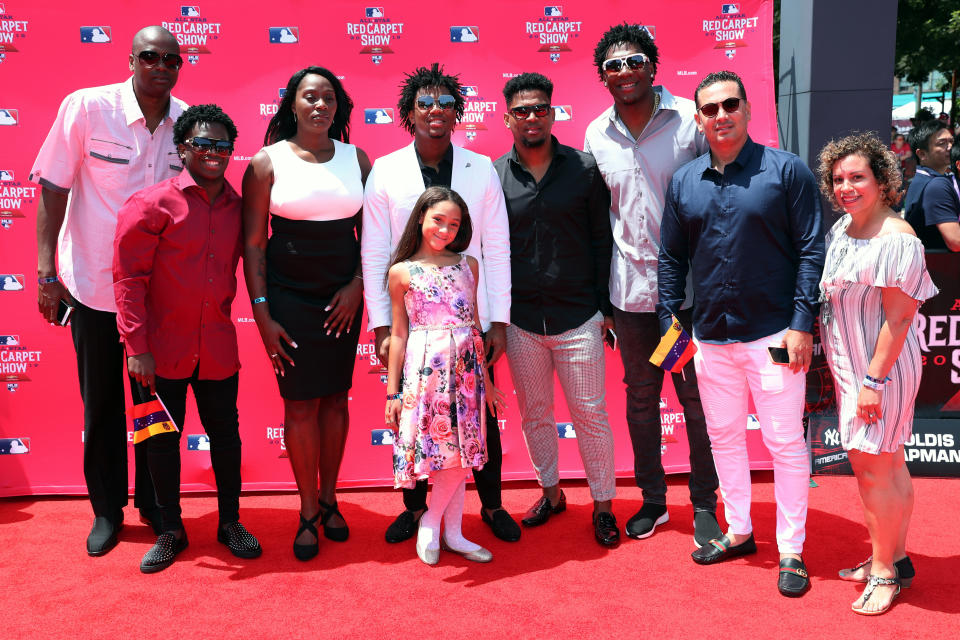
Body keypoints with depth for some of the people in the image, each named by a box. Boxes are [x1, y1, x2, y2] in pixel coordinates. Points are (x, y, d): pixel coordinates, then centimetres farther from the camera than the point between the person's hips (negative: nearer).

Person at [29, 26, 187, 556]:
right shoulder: (87, 107, -12)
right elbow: (52, 190, -8)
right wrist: (46, 273, -11)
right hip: (94, 284, -2)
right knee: (101, 402, 11)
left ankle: (153, 501, 30)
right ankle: (107, 509, 28)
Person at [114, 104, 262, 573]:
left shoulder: (239, 208, 4)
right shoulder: (152, 204, -8)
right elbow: (128, 276, -9)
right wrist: (136, 346, -13)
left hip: (218, 348, 3)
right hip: (163, 348, -3)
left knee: (225, 434, 11)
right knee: (162, 438, 8)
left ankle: (230, 522, 28)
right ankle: (170, 530, 26)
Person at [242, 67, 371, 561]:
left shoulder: (356, 159, 6)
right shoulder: (267, 163, -2)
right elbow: (253, 243, -3)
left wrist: (357, 285, -3)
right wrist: (262, 316, -8)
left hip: (343, 298, 3)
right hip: (289, 299, -3)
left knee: (335, 399, 9)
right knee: (301, 405, 1)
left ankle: (329, 499, 24)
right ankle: (309, 512, 15)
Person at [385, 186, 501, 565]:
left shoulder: (468, 265, 9)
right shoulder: (402, 272, 0)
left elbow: (474, 324, 13)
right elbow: (398, 333, 1)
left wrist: (485, 379, 14)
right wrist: (392, 391, 1)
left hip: (466, 367, 4)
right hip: (425, 369, -3)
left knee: (460, 450, 6)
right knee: (450, 453, -4)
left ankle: (452, 533, 19)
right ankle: (429, 527, 17)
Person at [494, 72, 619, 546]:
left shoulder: (584, 168, -1)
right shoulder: (494, 177, 1)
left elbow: (603, 240, 2)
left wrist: (606, 307, -1)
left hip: (578, 316, -2)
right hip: (520, 320, 2)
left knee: (590, 414, 4)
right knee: (534, 415, 14)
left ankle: (603, 505, 20)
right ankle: (551, 492, 33)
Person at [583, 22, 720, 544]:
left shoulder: (689, 120, -6)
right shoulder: (596, 135, 4)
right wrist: (600, 294, 10)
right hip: (630, 287, 3)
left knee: (697, 397, 7)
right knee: (639, 397, 14)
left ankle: (704, 503, 24)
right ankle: (652, 499, 31)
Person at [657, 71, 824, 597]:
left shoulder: (786, 170, -4)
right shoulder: (683, 182, 7)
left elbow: (811, 251, -6)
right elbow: (671, 258, 11)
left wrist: (802, 323, -13)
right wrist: (669, 324, 5)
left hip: (774, 333, -4)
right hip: (711, 336, 4)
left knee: (786, 443, 3)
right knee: (723, 437, 15)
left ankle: (791, 551, 17)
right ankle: (738, 531, 33)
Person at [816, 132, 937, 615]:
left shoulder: (896, 240, -19)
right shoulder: (841, 228, 7)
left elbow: (899, 317, -21)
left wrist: (874, 381, -22)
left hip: (880, 370, -8)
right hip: (851, 369, 8)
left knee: (872, 470, -1)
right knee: (890, 466, 18)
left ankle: (883, 571, 15)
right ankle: (896, 558, 30)